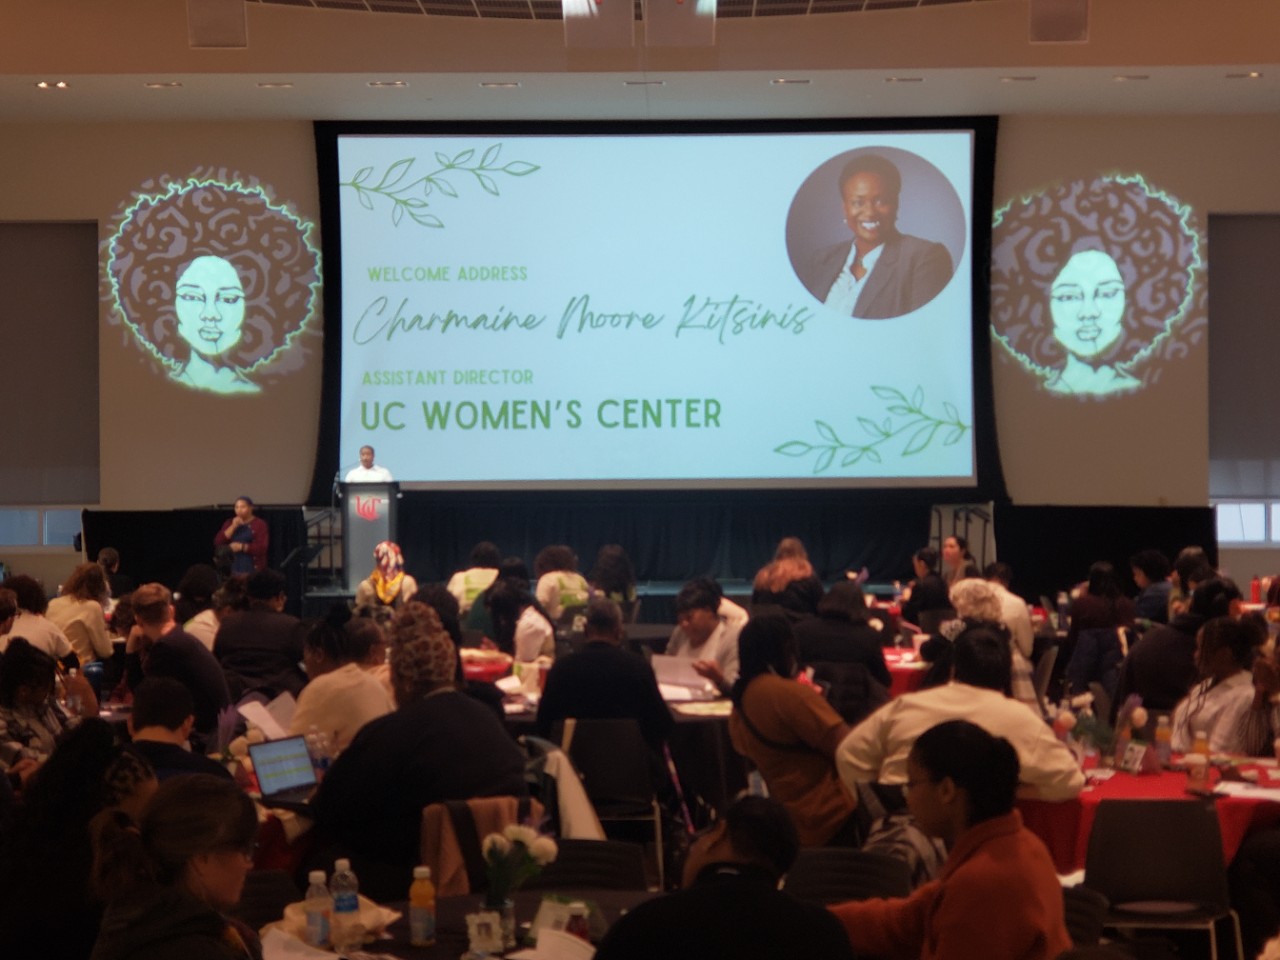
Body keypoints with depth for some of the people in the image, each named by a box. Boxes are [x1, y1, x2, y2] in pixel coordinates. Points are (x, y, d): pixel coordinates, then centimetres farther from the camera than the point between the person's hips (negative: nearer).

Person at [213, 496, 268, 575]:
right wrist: (233, 527, -5)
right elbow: (217, 543, 3)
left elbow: (262, 548, -9)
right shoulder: (229, 523, 14)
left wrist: (241, 547, -15)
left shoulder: (259, 524, 0)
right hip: (233, 569, 4)